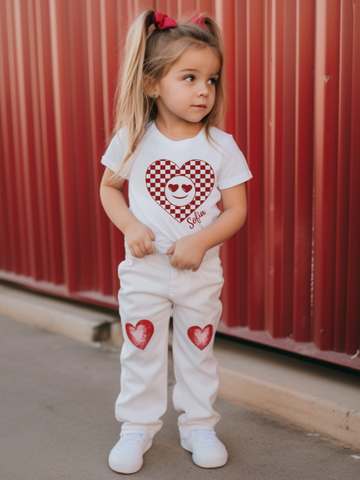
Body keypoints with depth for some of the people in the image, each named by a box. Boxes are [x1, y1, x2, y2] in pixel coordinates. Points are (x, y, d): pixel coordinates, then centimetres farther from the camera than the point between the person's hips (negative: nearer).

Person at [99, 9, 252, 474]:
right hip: (143, 269, 0)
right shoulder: (133, 140, -7)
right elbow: (109, 187, 5)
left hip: (200, 272, 0)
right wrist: (129, 226, -13)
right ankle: (137, 428, 30)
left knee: (198, 351, 14)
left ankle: (198, 426, 34)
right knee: (141, 350, 11)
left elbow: (236, 210, -7)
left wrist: (200, 242, -21)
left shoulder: (222, 146, -9)